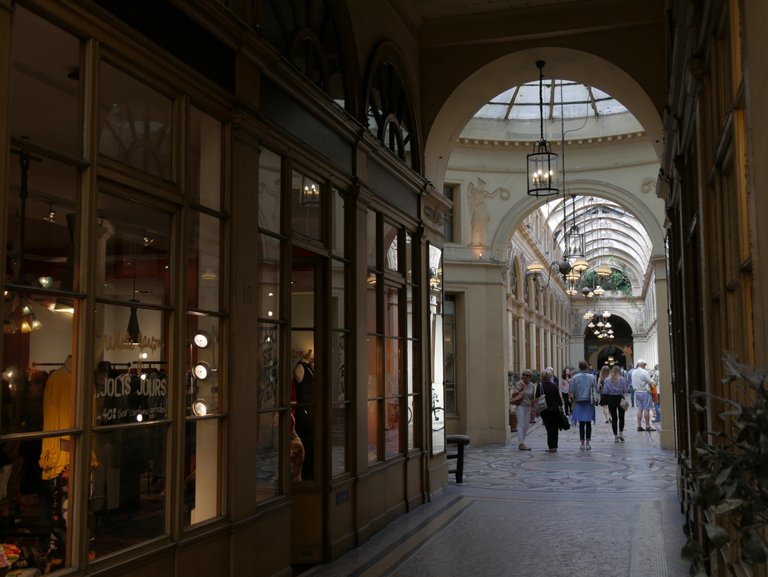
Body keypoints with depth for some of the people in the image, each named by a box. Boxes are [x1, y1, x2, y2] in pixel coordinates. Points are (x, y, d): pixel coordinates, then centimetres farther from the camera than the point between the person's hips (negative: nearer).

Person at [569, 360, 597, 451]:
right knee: (588, 424, 7)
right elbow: (596, 390, -2)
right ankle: (588, 443, 7)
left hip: (579, 403, 0)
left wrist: (573, 399, 11)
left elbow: (571, 391, -6)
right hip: (589, 402, 1)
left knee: (581, 424, 5)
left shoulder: (575, 378, -6)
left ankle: (582, 443, 7)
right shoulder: (591, 377, -3)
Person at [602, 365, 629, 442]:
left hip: (611, 399, 1)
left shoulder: (607, 380, -4)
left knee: (614, 418, 7)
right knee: (621, 417, 16)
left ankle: (615, 436, 8)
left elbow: (605, 391, -6)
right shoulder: (622, 379, -8)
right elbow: (625, 390, -6)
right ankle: (621, 433, 4)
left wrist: (606, 402, 6)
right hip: (620, 399, -1)